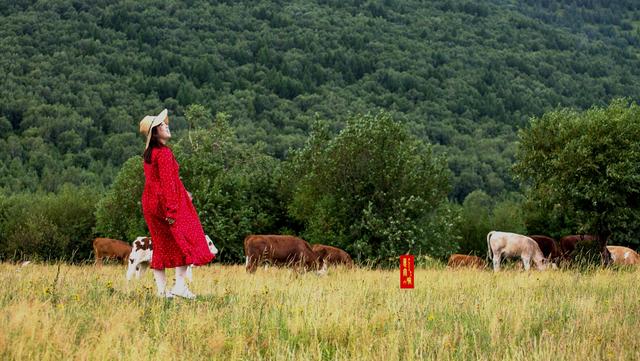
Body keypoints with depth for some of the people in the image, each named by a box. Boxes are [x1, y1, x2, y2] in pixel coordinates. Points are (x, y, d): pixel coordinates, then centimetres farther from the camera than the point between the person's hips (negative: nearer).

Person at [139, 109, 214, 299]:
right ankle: (179, 284, -6)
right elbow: (167, 182, -20)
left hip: (150, 203, 9)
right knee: (186, 241, 0)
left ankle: (161, 289, 11)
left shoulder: (149, 153, 11)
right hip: (165, 202, -8)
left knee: (161, 245, 12)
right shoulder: (164, 153, -16)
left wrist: (181, 193, 24)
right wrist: (171, 210, -21)